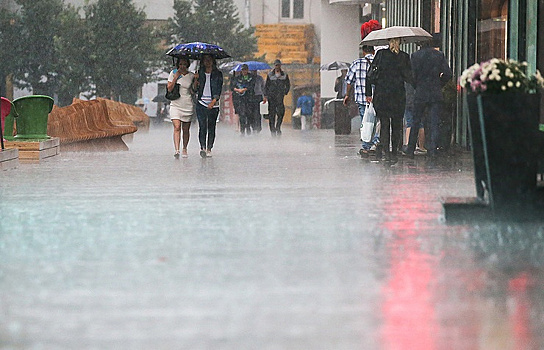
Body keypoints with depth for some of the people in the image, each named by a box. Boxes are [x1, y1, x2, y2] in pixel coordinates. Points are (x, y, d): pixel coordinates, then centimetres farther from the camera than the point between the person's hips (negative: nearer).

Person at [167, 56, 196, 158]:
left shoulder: (191, 76, 5)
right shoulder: (173, 73, 3)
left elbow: (193, 91, 8)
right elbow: (169, 89, -2)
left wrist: (196, 81, -7)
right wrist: (175, 78, -11)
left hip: (187, 105, 1)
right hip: (175, 104, -1)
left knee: (186, 129, 8)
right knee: (177, 127, -16)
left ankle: (184, 149, 26)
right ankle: (177, 150, -25)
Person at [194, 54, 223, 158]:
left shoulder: (218, 74, 6)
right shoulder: (200, 73, 11)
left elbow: (219, 89, -1)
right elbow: (195, 89, 11)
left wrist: (213, 101, -14)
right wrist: (196, 80, -7)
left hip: (213, 105, 0)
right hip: (201, 103, 0)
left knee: (211, 127, 3)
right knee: (202, 126, -13)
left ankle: (209, 149, 10)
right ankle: (202, 147, -20)